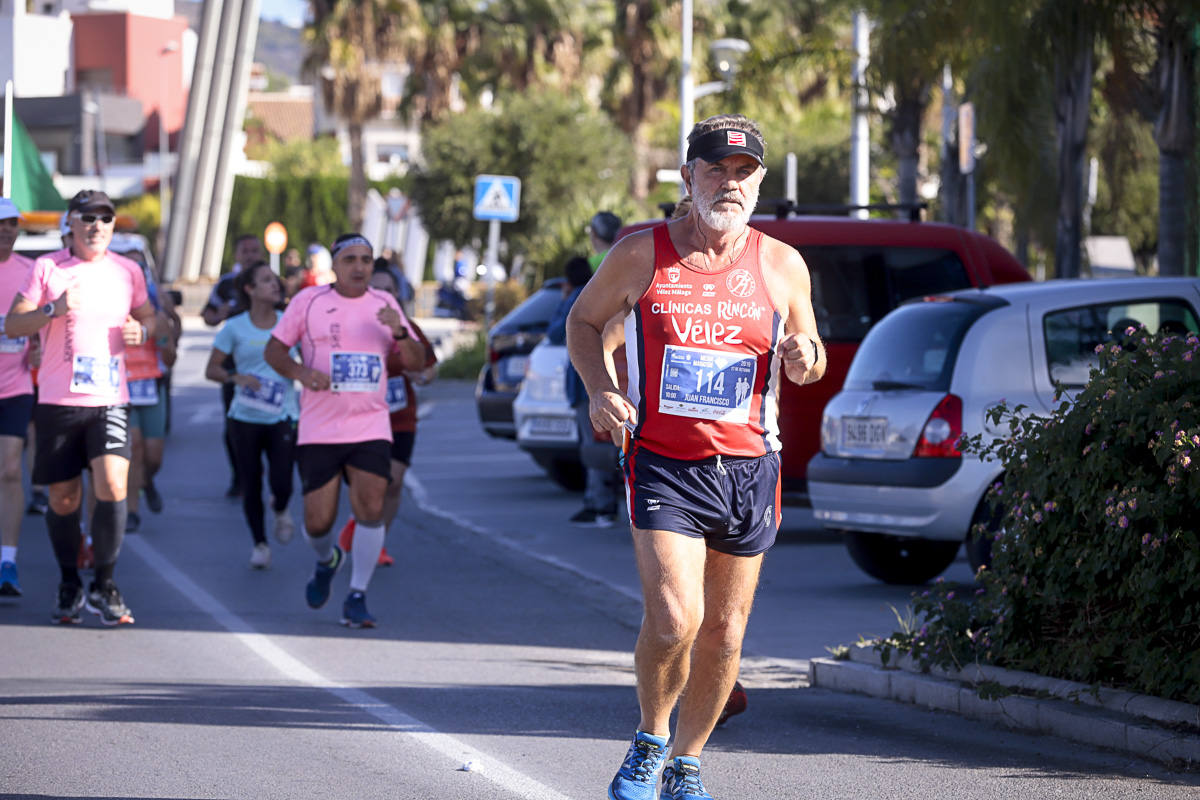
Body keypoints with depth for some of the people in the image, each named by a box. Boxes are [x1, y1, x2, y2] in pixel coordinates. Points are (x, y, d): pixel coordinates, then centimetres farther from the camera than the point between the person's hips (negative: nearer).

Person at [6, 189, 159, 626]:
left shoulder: (128, 271, 9)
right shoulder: (47, 268, 1)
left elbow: (149, 316, 23)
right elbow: (12, 324, -3)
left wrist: (141, 330, 0)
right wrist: (54, 310, -20)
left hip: (110, 399, 1)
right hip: (57, 401, -1)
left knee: (113, 486, -17)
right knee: (63, 500, 4)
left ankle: (103, 586, -6)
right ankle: (69, 585, 24)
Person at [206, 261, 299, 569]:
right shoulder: (235, 328, 0)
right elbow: (211, 369, 2)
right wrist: (236, 377, -16)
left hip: (283, 416, 0)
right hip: (245, 417, 0)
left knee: (281, 483, -11)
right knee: (251, 483, 2)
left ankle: (280, 510, 25)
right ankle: (259, 543, 20)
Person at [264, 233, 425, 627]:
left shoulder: (384, 304, 10)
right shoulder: (309, 300, 3)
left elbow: (416, 362, 9)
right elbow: (273, 350, 6)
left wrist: (399, 332, -11)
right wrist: (300, 372, -14)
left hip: (371, 428, 1)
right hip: (319, 429, -1)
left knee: (371, 509, -16)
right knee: (318, 521, -1)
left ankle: (357, 597, -6)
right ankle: (326, 561, 35)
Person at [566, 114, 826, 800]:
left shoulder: (783, 266, 3)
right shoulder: (640, 255, -2)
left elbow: (810, 357, 16)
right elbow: (584, 320, 12)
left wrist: (804, 358, -9)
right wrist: (600, 389, -5)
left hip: (749, 468, 3)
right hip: (663, 463, -3)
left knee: (724, 633, 7)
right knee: (673, 620, -17)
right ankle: (651, 741, 9)